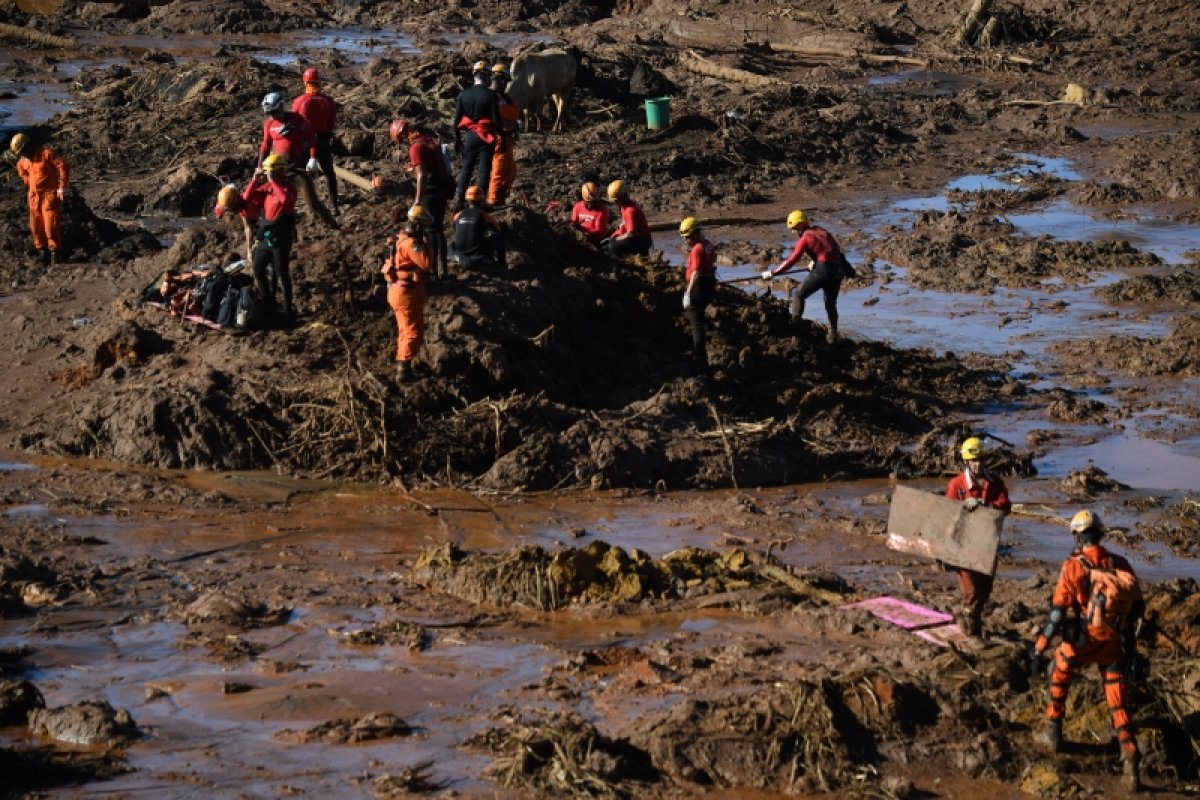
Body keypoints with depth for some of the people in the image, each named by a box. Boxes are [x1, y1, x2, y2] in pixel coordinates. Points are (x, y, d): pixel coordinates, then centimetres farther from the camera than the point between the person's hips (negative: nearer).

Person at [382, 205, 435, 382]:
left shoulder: (404, 239, 10)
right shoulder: (410, 243, -23)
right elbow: (427, 263, -30)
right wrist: (426, 243, -21)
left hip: (400, 290, 10)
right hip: (407, 293, -10)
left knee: (406, 329, 22)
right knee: (414, 333, -5)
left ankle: (401, 363, 32)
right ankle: (403, 369, -7)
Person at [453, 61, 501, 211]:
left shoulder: (463, 94, 0)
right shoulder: (490, 95, -12)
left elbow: (457, 120, 3)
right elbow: (496, 120, -13)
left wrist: (457, 140, 14)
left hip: (469, 136, 3)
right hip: (487, 137, -3)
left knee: (466, 168, 16)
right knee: (484, 170, 3)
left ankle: (459, 200, 14)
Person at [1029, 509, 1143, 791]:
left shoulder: (1074, 567, -12)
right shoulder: (1121, 565, 1)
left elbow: (1057, 611, -16)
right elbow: (1137, 607, 7)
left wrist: (1039, 649, -13)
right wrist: (1129, 640, 23)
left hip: (1082, 641, -3)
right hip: (1115, 643, 3)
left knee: (1059, 675, 28)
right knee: (1119, 704, 7)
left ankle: (1053, 733, 36)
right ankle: (1131, 766, -2)